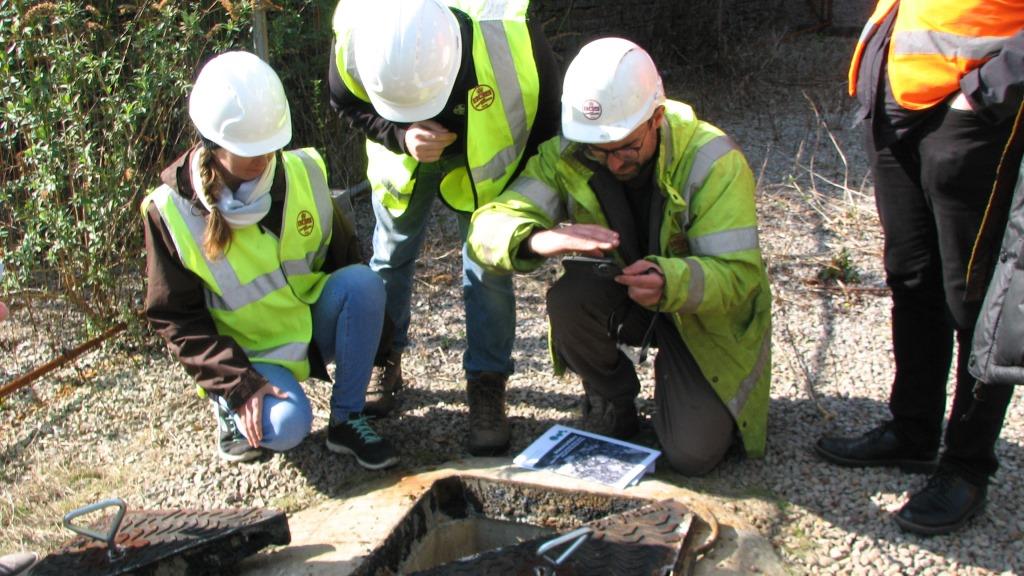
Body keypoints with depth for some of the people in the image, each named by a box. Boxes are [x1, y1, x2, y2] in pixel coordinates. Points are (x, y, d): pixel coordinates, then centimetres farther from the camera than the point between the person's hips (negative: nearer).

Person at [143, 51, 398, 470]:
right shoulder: (170, 211, -17)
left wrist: (371, 341, 0)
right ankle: (231, 406, 5)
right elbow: (176, 318, -13)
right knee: (285, 427, -32)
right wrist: (239, 385, -23)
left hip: (314, 327, 4)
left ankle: (346, 420, -12)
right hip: (248, 354, -3)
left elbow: (340, 258, 3)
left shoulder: (304, 171, -9)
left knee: (363, 282, -27)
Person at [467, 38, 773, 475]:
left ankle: (672, 374, 17)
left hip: (703, 314, -2)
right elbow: (490, 227, -27)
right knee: (569, 296, -32)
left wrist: (672, 283, -50)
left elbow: (738, 273, -27)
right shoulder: (565, 156, -18)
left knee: (693, 454, -17)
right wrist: (539, 238, -51)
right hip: (619, 296, 3)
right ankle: (612, 403, -3)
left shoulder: (710, 160, -25)